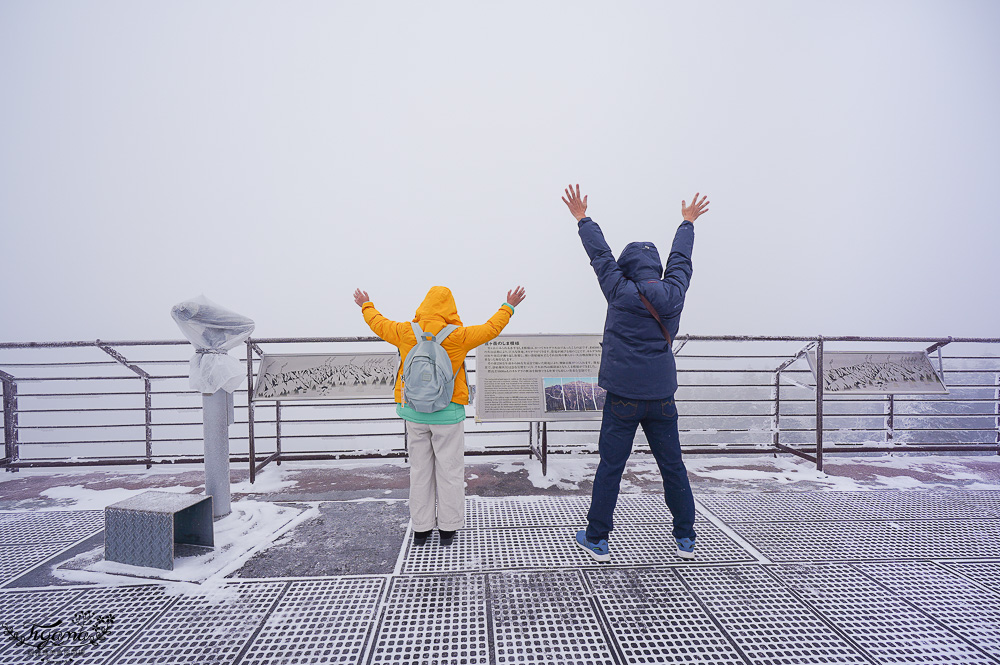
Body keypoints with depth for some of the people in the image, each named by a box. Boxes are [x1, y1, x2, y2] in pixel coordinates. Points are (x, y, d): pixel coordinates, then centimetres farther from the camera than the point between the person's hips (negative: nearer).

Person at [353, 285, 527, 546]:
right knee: (449, 470, 9)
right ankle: (448, 528, 18)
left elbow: (378, 324, 14)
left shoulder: (405, 333, -4)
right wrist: (508, 307, 16)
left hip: (414, 413, 3)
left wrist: (366, 306, 34)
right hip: (448, 414, -3)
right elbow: (491, 329, 0)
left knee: (420, 470, 13)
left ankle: (421, 529, 22)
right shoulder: (456, 336, -12)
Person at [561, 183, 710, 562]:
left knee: (610, 468, 4)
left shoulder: (621, 293, -8)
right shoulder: (673, 293, 1)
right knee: (673, 467, 13)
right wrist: (687, 223, 36)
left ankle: (597, 539, 14)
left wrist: (582, 218, 18)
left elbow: (601, 255, 4)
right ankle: (685, 538, 26)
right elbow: (680, 258, 18)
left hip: (623, 397, -3)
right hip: (662, 396, 4)